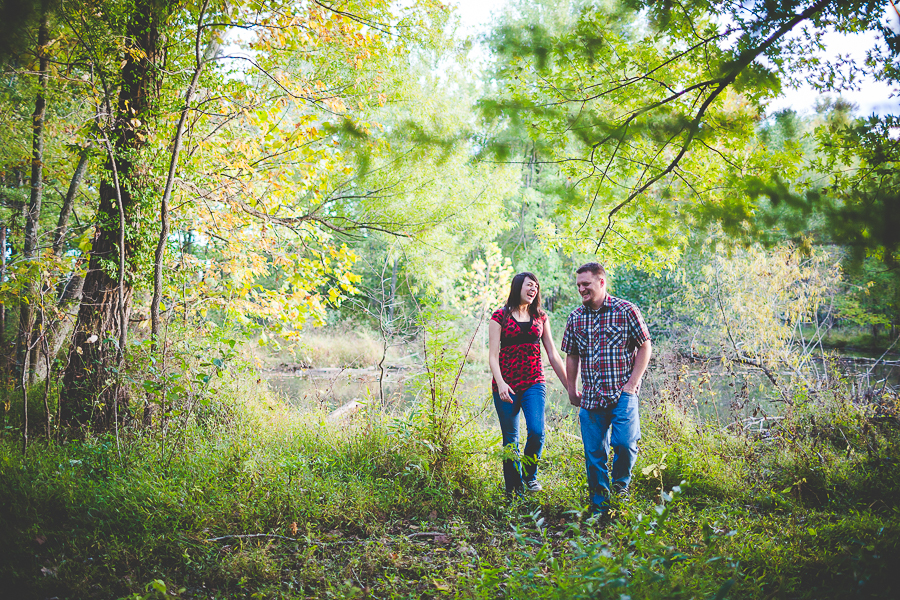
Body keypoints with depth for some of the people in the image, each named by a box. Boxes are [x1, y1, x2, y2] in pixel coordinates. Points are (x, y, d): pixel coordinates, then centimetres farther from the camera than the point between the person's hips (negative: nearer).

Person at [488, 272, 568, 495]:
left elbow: (553, 355, 13)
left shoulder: (540, 317, 13)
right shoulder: (500, 316, 3)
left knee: (537, 431, -17)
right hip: (507, 385, -2)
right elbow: (493, 354, -3)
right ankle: (514, 490, 15)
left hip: (534, 383, 2)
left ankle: (530, 476, 10)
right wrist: (500, 383, -19)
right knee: (511, 439, 1)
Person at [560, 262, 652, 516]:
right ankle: (600, 508, 16)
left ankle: (621, 484, 14)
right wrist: (571, 390, 14)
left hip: (622, 393, -4)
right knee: (594, 454, 5)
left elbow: (645, 347, 0)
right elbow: (572, 356, 17)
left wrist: (632, 384, -7)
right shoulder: (575, 317, 8)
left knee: (624, 443, -16)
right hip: (590, 398, 4)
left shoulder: (625, 310, -3)